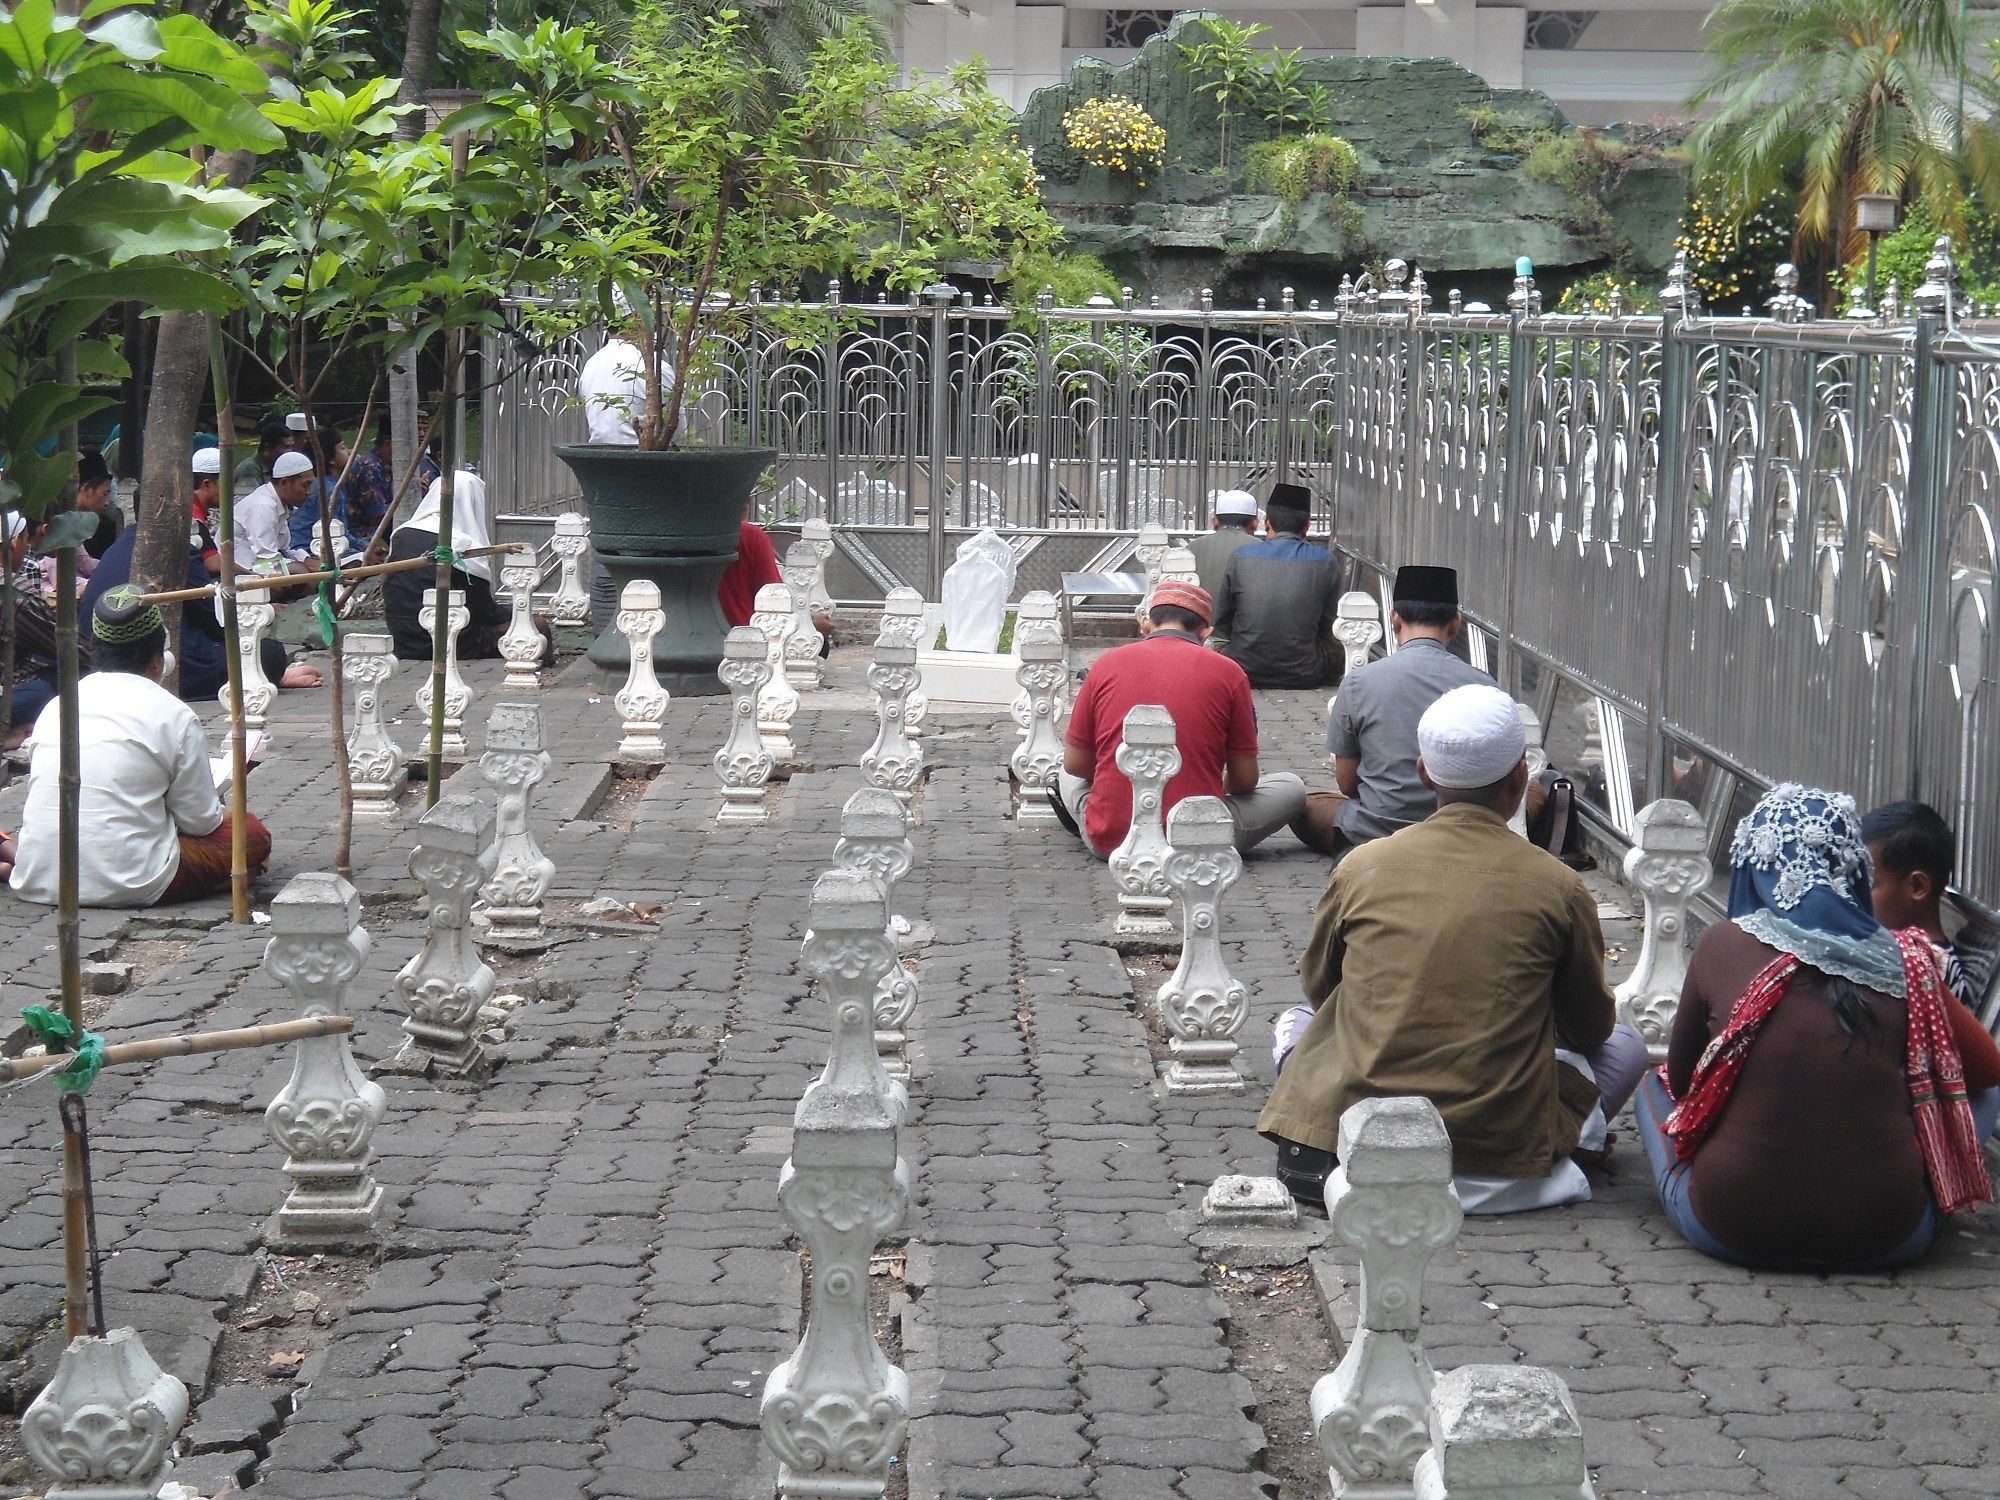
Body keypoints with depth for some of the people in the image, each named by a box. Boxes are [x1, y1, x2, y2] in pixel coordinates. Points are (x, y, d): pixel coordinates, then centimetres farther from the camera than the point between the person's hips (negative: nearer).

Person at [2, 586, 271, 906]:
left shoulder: (55, 708, 12)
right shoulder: (174, 714, -2)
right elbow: (200, 820, 2)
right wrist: (221, 816, 27)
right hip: (128, 886, -8)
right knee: (255, 835, 6)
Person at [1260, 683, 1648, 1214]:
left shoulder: (1361, 867, -1)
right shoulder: (1557, 886, -6)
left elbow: (1318, 986, 17)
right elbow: (1590, 1027, 9)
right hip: (1500, 1146, -1)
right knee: (1625, 1046, 23)